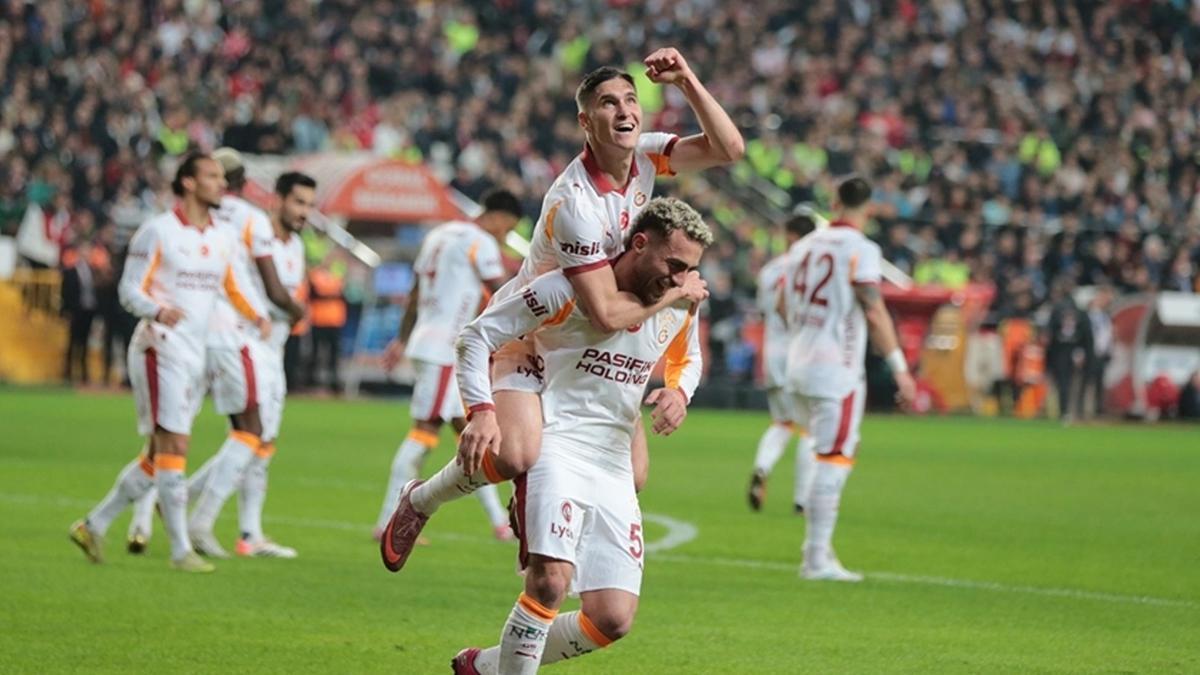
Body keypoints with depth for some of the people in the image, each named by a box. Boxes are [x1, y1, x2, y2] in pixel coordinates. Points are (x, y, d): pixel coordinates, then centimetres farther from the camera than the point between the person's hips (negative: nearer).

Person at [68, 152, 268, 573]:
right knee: (175, 447, -12)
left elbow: (231, 289, 26)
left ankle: (94, 525, 20)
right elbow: (130, 290, -9)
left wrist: (255, 317, 7)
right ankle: (181, 550, -9)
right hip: (162, 349, -8)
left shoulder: (222, 239, 13)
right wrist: (159, 310, -30)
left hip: (195, 356, 8)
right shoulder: (158, 232, -7)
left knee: (159, 457, 9)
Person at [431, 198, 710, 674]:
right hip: (556, 447, -6)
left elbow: (687, 358, 28)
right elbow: (477, 335, -7)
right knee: (551, 578, -30)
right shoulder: (570, 289, -12)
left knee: (613, 620, -1)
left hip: (613, 469, 6)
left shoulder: (680, 307, 6)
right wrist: (482, 411, -21)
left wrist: (678, 391, 5)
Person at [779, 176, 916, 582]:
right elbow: (874, 312, -17)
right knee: (834, 461, -4)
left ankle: (816, 550, 14)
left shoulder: (806, 246, 11)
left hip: (799, 364, 7)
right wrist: (900, 369, -14)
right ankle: (818, 557, -5)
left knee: (836, 455, 19)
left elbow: (784, 305, 20)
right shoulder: (860, 250, -11)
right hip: (836, 369, -7)